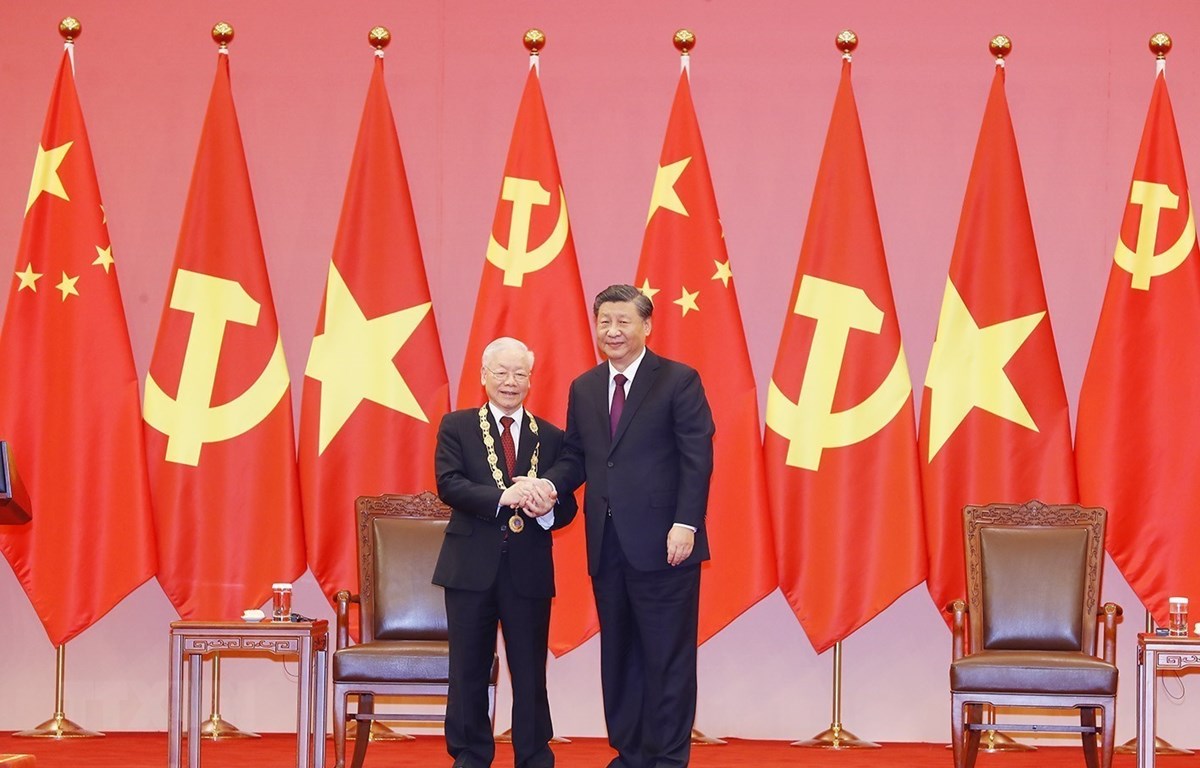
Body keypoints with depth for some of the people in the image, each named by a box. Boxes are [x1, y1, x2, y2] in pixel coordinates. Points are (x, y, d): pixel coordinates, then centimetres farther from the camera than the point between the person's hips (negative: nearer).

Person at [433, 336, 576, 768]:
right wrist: (503, 497, -23)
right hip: (472, 566, -1)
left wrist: (547, 510, -18)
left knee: (531, 672, 4)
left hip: (529, 570, 1)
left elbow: (567, 506, 6)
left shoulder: (551, 438, 10)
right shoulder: (457, 427, 5)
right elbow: (448, 484, -10)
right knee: (469, 669, 6)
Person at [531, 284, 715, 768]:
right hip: (607, 546, 6)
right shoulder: (584, 389, 14)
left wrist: (685, 524, -16)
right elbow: (576, 456, 16)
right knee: (617, 655, 11)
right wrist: (551, 483, -5)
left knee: (668, 655, -1)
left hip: (662, 543, -6)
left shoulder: (678, 381, -3)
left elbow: (697, 459, -8)